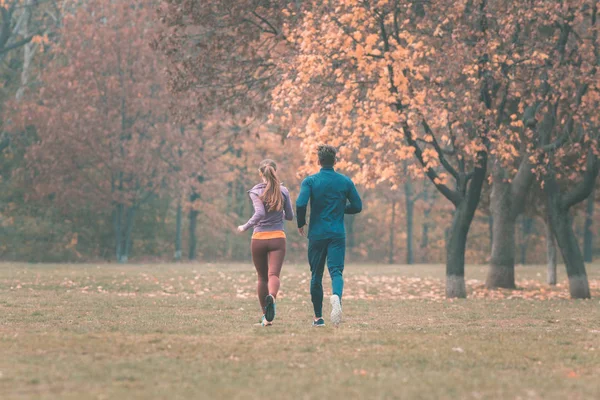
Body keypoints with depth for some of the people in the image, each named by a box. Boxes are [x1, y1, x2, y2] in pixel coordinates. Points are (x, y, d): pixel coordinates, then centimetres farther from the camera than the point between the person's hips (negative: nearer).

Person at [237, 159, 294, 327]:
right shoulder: (283, 191, 3)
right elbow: (290, 216, 10)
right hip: (278, 238, 0)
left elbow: (260, 213, -19)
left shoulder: (255, 191, -5)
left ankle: (266, 317, 18)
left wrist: (245, 227, -8)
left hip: (259, 238, 0)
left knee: (262, 277, 13)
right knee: (274, 275, -11)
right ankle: (271, 297, -45)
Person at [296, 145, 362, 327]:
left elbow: (300, 204, -16)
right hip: (338, 235, 0)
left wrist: (301, 223, 1)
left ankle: (318, 317, 15)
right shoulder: (345, 182, 4)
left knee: (316, 275, 11)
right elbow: (357, 206, 6)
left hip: (316, 235, 0)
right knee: (336, 271, -7)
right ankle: (336, 296, -41)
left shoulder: (310, 181, -3)